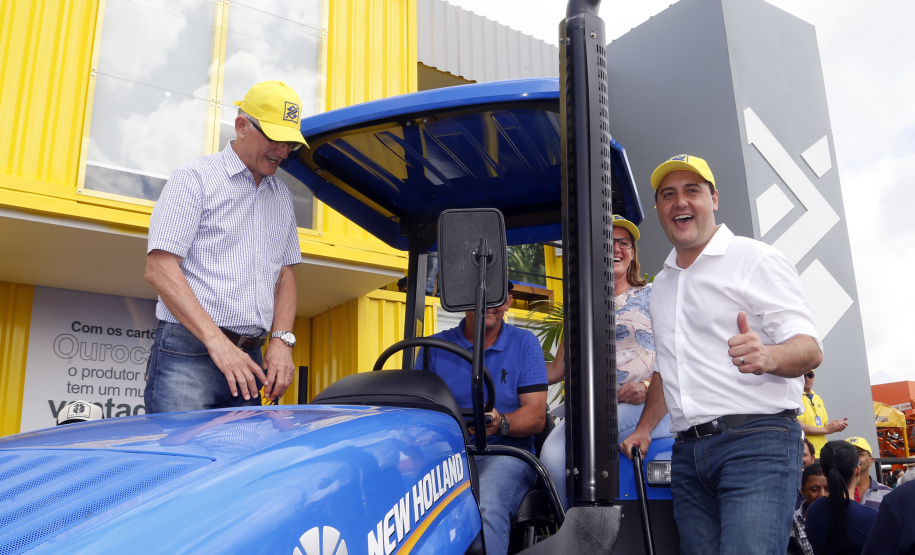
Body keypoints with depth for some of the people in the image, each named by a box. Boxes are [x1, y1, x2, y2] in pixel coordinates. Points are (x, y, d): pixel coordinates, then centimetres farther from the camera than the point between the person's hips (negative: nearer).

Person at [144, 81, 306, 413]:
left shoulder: (282, 197, 19)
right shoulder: (195, 178, -1)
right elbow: (159, 269, -9)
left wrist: (282, 342, 2)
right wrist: (217, 342, -18)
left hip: (248, 360, 6)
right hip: (187, 355, -5)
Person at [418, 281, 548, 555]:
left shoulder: (524, 343, 8)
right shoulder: (435, 346, 12)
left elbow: (536, 416, 1)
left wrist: (501, 424, -21)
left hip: (504, 453, -1)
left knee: (485, 505, -35)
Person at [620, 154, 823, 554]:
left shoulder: (757, 259, -1)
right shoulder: (661, 285, 19)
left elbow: (809, 348, -10)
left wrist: (768, 356, -31)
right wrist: (644, 428, 16)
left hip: (757, 439, -6)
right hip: (688, 453, 6)